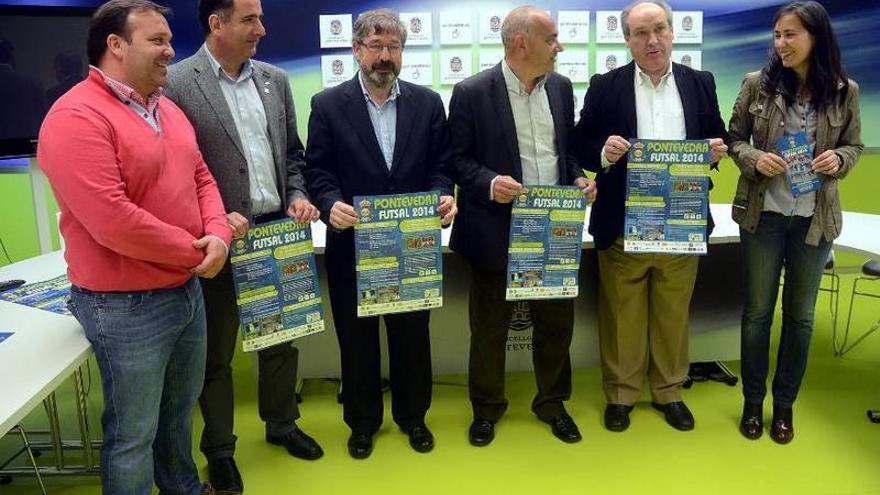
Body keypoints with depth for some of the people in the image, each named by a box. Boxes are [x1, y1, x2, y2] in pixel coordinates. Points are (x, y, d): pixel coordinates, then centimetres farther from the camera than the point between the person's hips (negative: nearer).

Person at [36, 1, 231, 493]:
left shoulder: (168, 109, 9)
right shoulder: (76, 117, -19)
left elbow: (202, 179, 11)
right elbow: (112, 222, -26)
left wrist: (219, 235, -9)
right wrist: (195, 252, -15)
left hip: (188, 289, 8)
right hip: (126, 304, -8)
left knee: (180, 410, 25)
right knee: (133, 434, 9)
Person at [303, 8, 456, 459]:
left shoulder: (427, 102, 4)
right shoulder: (328, 105, -1)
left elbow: (440, 164, 4)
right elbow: (317, 170, -3)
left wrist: (443, 195, -15)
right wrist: (330, 204, -22)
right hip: (352, 243, -1)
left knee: (412, 333, 15)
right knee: (356, 337, 13)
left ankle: (413, 416, 36)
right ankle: (362, 421, 33)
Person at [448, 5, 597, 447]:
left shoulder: (561, 87, 7)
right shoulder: (472, 92, -9)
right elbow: (456, 158, -6)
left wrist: (579, 179, -2)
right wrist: (489, 184, -22)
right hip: (496, 230, -4)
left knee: (556, 322, 14)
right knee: (489, 327, 10)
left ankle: (552, 402, 35)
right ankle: (487, 408, 31)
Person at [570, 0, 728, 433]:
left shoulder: (700, 83, 8)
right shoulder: (605, 86, 0)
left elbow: (717, 139, 12)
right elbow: (581, 144, -2)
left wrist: (716, 151, -10)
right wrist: (603, 153, -22)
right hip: (623, 226, -2)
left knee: (674, 314, 14)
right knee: (622, 316, 8)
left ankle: (669, 390, 32)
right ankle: (620, 393, 26)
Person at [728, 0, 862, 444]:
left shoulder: (845, 91, -2)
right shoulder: (757, 84, -5)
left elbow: (854, 146, 9)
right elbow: (733, 139, 2)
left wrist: (837, 159, -13)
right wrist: (754, 159, -17)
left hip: (815, 218, 1)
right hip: (763, 214, -1)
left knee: (800, 314, 11)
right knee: (757, 310, 8)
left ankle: (784, 404, 28)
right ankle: (753, 401, 25)